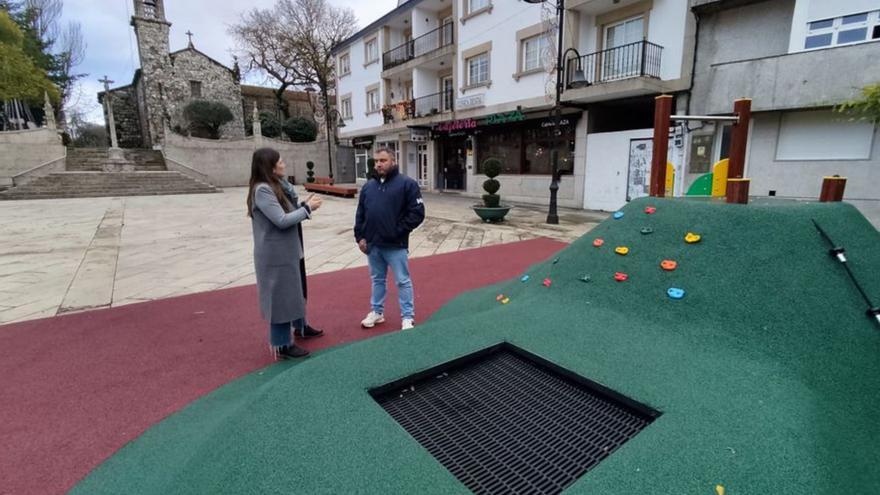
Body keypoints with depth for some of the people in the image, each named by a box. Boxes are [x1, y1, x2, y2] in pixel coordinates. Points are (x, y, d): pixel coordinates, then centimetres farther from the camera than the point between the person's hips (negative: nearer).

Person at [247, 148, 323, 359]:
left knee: (295, 290, 23)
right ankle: (282, 345, 15)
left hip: (289, 250, 10)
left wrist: (303, 205, -4)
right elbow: (281, 220, -23)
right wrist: (307, 208, -14)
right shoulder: (262, 190, -19)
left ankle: (301, 326, 43)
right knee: (280, 295, 1)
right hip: (276, 254, -10)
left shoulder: (277, 185, 9)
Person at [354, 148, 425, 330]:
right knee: (377, 280, 18)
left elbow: (417, 213, -11)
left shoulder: (407, 184, -7)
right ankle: (377, 312, 33)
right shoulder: (368, 186, 10)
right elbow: (360, 215, 14)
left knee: (403, 281, 3)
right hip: (372, 244, 5)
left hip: (396, 245, -5)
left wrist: (398, 231, -13)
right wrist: (360, 237, 5)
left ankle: (407, 317, 15)